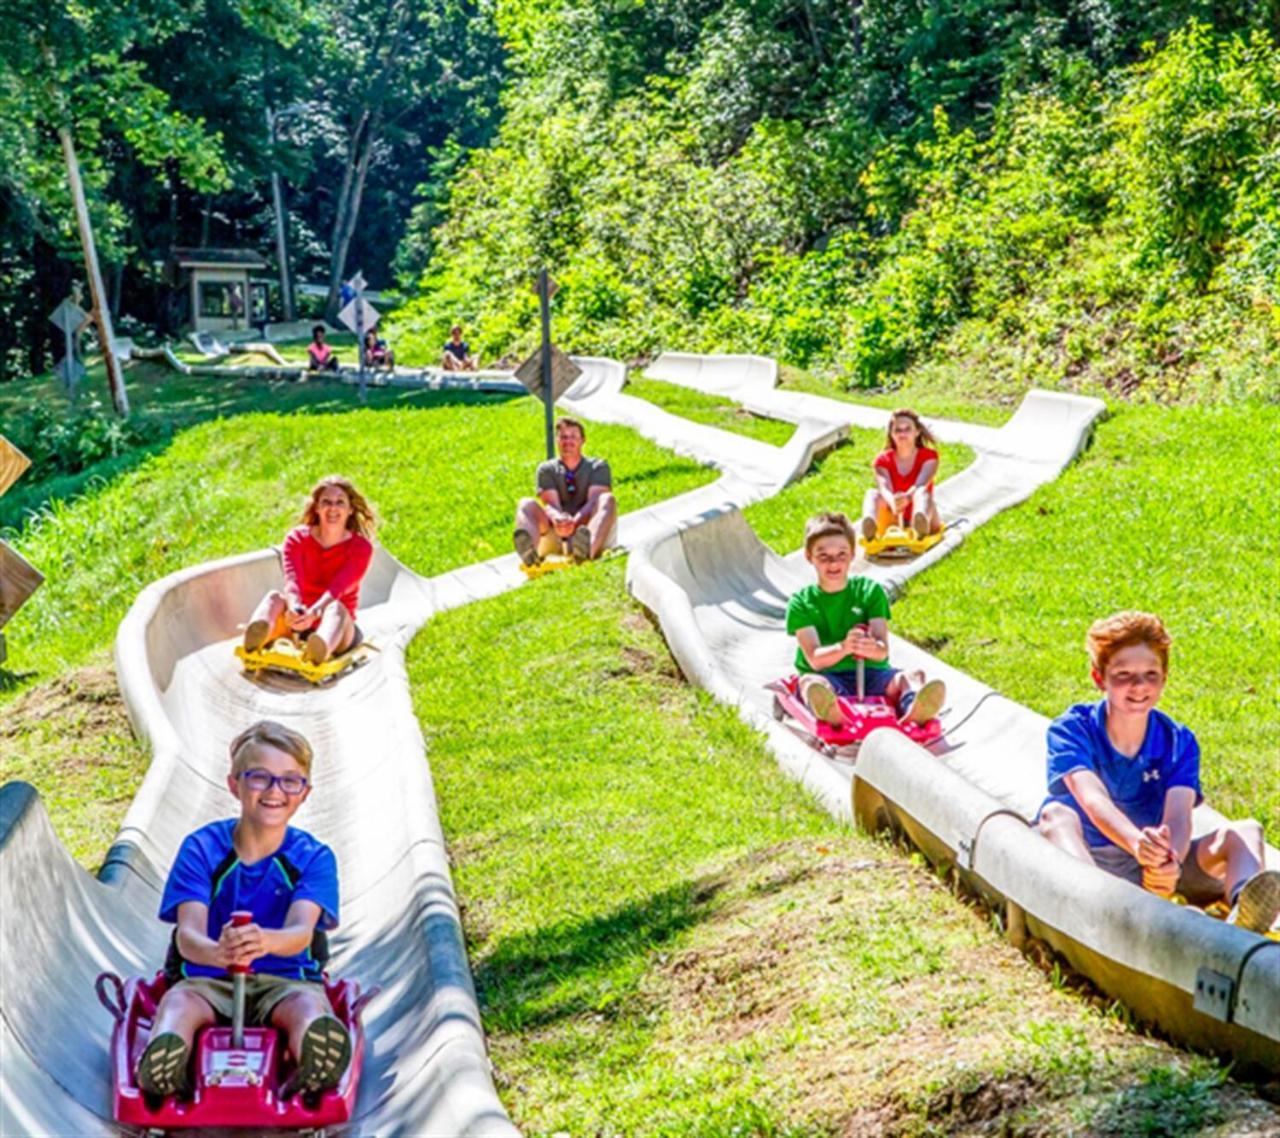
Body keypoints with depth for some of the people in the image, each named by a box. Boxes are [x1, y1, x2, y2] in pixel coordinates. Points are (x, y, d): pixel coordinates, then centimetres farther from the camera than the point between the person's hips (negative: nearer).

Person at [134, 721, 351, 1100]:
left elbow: (301, 930, -18)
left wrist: (266, 942, -45)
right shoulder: (202, 848, -1)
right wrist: (216, 952, -42)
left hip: (285, 979, 0)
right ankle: (160, 1063, -63)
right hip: (208, 979, 0)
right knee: (178, 1002, -34)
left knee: (309, 1007, -34)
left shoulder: (314, 858, 0)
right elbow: (188, 933, -14)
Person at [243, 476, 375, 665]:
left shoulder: (361, 548, -4)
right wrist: (294, 607, -43)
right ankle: (256, 636, -65)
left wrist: (313, 613, -44)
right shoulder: (297, 538, 2)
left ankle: (321, 648, -73)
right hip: (296, 628, 2)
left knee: (336, 607, -35)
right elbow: (292, 580, -19)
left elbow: (337, 589, -22)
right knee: (275, 597, -27)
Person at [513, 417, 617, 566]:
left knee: (607, 499, -26)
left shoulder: (598, 467, 12)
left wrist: (575, 521, -28)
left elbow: (594, 500, -7)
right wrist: (556, 518, -30)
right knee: (527, 504, -22)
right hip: (554, 536, 1)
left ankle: (589, 547, -62)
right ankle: (529, 547, -61)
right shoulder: (546, 469, 14)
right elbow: (550, 503, -4)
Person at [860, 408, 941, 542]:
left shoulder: (929, 456, 0)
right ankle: (869, 523, -61)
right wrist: (892, 502, -46)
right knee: (872, 493, -24)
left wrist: (907, 498, -47)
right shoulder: (883, 460, 2)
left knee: (923, 494, -32)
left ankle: (921, 522, -70)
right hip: (892, 522, 1)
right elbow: (884, 488, -20)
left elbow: (921, 486, -22)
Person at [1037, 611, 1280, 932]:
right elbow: (1092, 799, -30)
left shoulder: (1179, 743, -2)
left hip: (1154, 858, 3)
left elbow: (1178, 815, -21)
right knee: (1056, 815, -34)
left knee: (1246, 832, -17)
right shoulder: (1071, 730, -10)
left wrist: (1170, 861, -46)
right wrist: (1136, 842, -52)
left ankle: (1243, 908, -55)